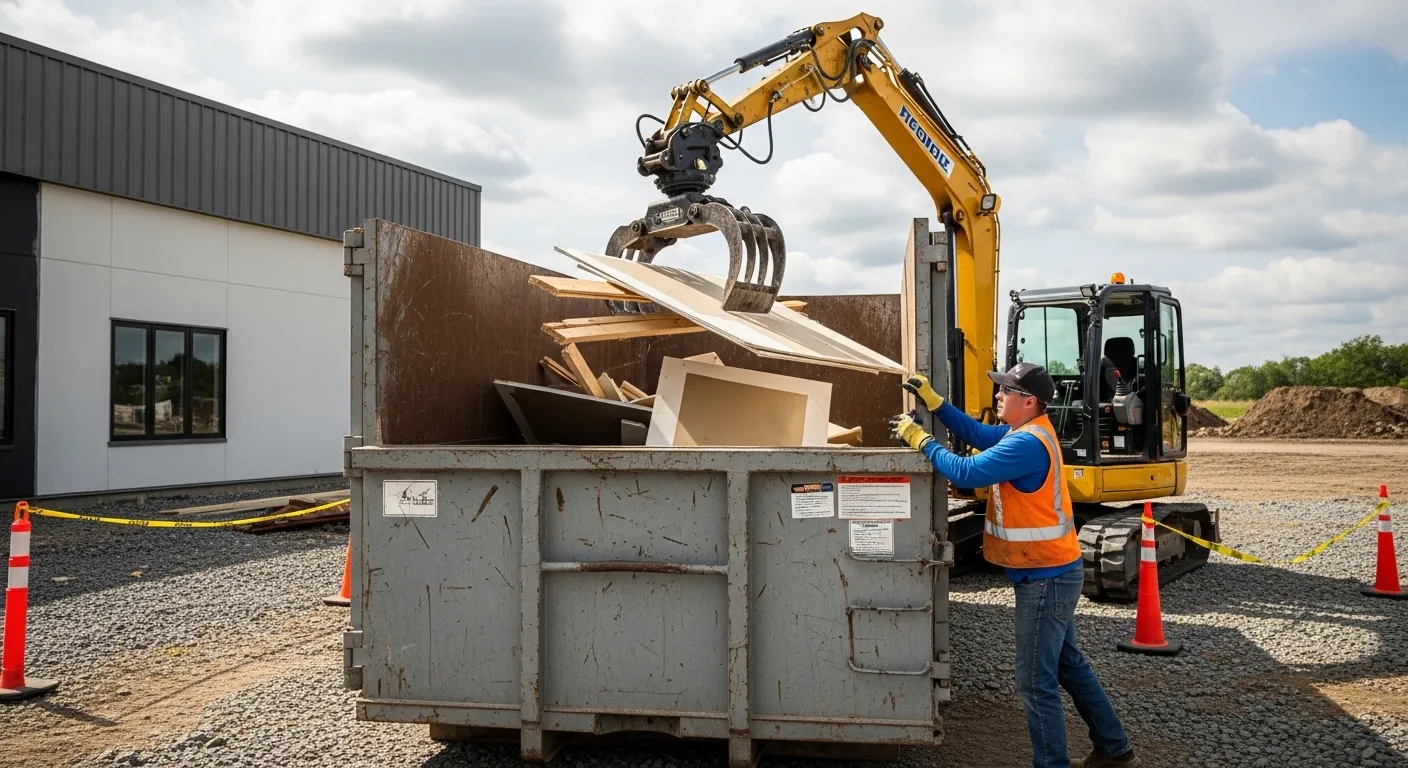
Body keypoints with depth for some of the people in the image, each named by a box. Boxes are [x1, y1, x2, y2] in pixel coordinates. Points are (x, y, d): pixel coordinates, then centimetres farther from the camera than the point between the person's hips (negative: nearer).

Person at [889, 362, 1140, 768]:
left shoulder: (1027, 444, -25)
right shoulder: (1029, 431, 8)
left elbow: (966, 473, -28)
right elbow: (978, 435, 11)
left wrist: (921, 439, -18)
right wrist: (934, 401, 3)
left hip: (1045, 577, -11)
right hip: (1054, 571, 11)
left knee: (1036, 682, -3)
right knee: (1069, 664, 21)